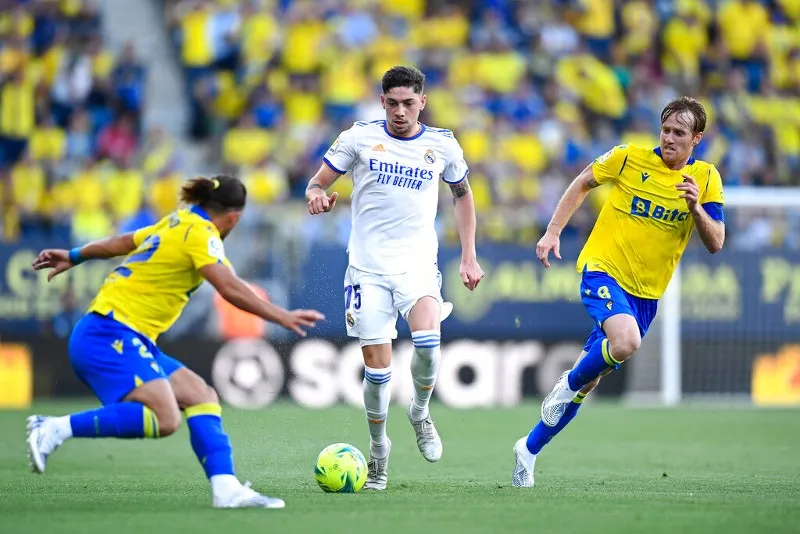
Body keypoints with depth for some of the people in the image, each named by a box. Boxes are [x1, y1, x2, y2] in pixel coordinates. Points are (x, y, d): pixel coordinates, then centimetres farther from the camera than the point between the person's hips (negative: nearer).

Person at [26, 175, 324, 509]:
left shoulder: (177, 223, 18)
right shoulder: (201, 233, -9)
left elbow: (122, 242, 30)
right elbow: (230, 288, -21)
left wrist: (74, 257, 43)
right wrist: (282, 317, -19)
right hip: (111, 334, -10)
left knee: (201, 396, 3)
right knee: (164, 419, -26)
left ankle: (226, 489, -7)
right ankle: (57, 429, -22)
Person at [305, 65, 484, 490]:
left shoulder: (442, 145, 4)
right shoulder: (360, 137, 0)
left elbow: (462, 195, 19)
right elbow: (317, 182, 5)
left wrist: (469, 257, 13)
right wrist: (317, 196, -20)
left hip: (418, 264, 0)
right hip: (368, 268, 0)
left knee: (427, 343, -26)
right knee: (377, 368, -5)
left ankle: (420, 412, 5)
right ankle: (378, 448, 20)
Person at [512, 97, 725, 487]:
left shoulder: (706, 178, 1)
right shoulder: (629, 158, -5)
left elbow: (715, 243, -3)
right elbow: (583, 184, 10)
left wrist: (696, 207, -20)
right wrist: (552, 232, 3)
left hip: (646, 293, 4)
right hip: (603, 269, -4)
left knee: (589, 378, 8)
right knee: (627, 342, -34)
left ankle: (530, 449, 24)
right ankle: (569, 383, -4)